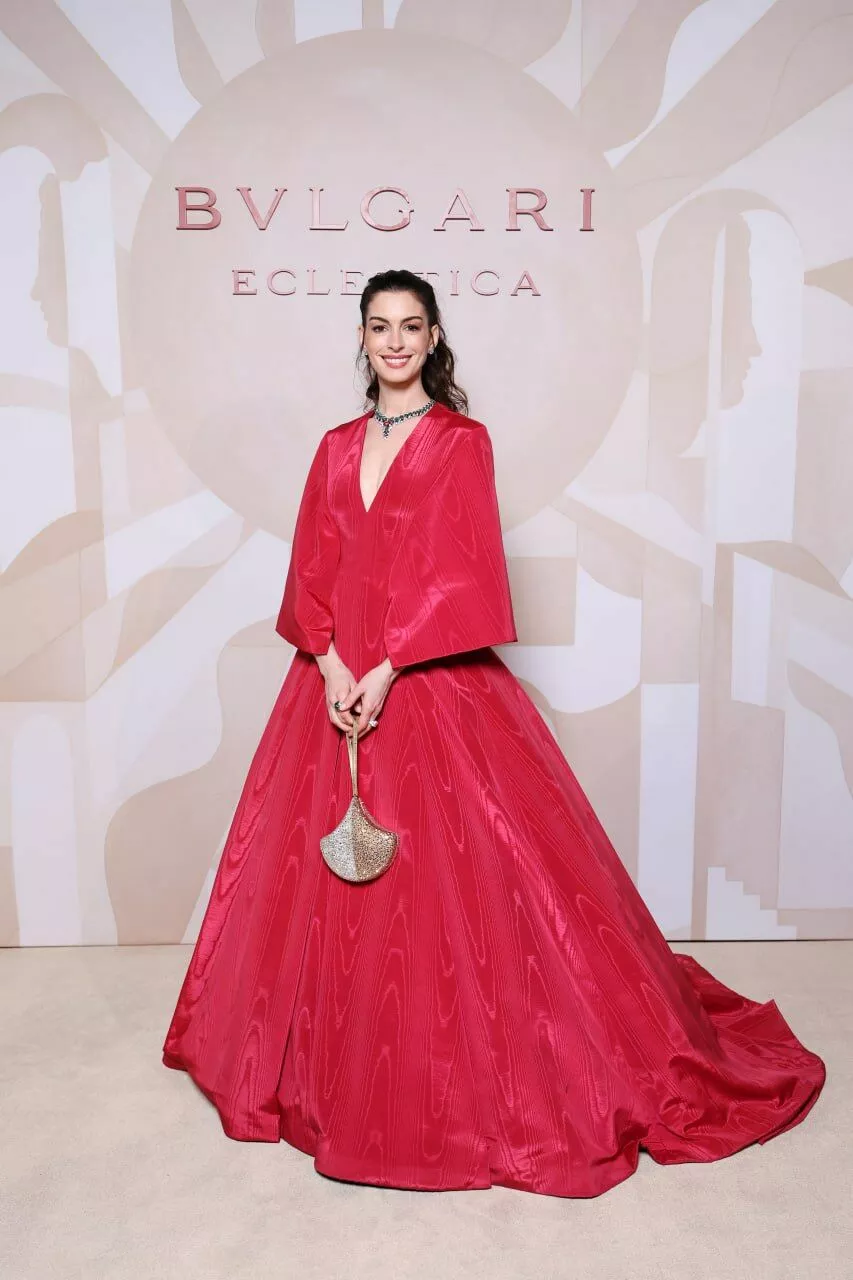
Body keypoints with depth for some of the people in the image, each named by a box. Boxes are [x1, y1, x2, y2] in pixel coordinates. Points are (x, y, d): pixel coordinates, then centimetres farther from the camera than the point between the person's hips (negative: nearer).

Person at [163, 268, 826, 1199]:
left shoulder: (462, 441, 1)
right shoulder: (337, 449, 14)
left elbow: (458, 570, -9)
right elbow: (312, 571, 7)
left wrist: (389, 671, -17)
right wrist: (331, 665, -9)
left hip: (436, 684, -5)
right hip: (336, 679, 5)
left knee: (453, 870, -2)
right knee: (325, 879, 10)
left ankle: (465, 1086, 18)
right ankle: (340, 1074, 31)